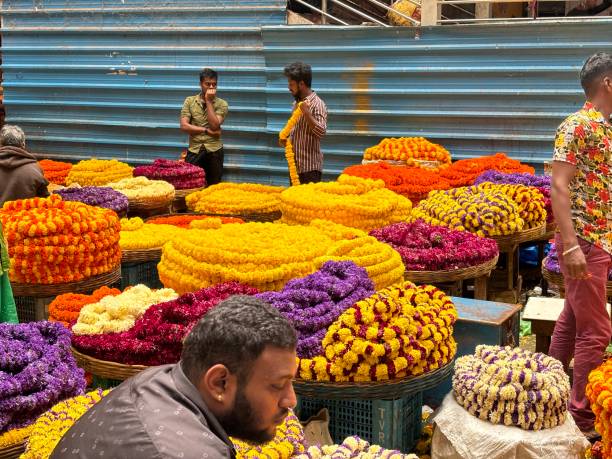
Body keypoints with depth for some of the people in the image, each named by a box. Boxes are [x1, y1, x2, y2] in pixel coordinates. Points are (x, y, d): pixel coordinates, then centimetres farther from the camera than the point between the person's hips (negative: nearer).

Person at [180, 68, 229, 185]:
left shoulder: (221, 104, 1)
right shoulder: (190, 101, 5)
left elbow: (214, 125, -13)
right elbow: (184, 126, -3)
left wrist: (209, 101, -10)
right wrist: (207, 130, -10)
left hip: (214, 151, -1)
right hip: (194, 151, 1)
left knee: (213, 187, 5)